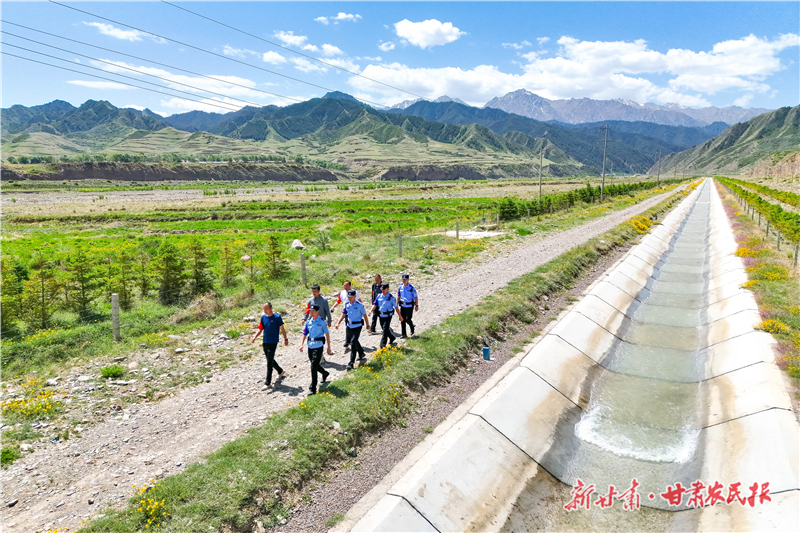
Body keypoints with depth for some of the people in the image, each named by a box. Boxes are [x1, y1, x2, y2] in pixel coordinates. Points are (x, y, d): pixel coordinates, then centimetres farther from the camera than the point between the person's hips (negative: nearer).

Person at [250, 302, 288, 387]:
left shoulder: (277, 317, -11)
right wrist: (254, 337, -5)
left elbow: (282, 329, -3)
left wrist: (285, 339, 3)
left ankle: (268, 382, 1)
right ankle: (280, 371, 43)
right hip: (265, 342, 6)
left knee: (269, 362, -5)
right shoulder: (263, 317, 4)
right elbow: (260, 328, 9)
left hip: (273, 342, -6)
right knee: (270, 360, 19)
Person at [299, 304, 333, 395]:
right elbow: (305, 333, 12)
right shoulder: (308, 322, 6)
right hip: (310, 346, 6)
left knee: (314, 367, -9)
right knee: (314, 365, 19)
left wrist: (329, 348, -3)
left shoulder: (322, 322, -7)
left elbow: (327, 335, -3)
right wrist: (301, 344, -2)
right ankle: (325, 373, 50)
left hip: (318, 346, -6)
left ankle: (312, 389, -1)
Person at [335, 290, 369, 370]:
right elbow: (343, 314, 10)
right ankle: (362, 354, 46)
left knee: (353, 342, -13)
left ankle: (351, 363, -11)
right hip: (349, 326, 6)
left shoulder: (359, 305, -12)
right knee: (355, 341, 20)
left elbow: (364, 315, -3)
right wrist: (338, 323, -1)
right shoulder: (347, 304, 3)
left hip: (357, 326, -6)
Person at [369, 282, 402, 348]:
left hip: (388, 315, -6)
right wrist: (371, 311, -12)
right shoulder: (379, 296, 3)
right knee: (384, 329, 16)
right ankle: (392, 337, 41)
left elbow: (396, 307, -5)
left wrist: (400, 316, -2)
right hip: (381, 315, 6)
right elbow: (375, 304, 4)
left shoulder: (391, 297, -10)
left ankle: (383, 344, -4)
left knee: (385, 329, -10)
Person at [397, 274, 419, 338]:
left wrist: (417, 305, -8)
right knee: (402, 320, 2)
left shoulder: (411, 288, -10)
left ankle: (412, 330, 21)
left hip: (410, 306, -4)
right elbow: (398, 296, 14)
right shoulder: (400, 287, 3)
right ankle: (403, 334, 10)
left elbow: (416, 297, -6)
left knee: (408, 319, -9)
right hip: (402, 305, 4)